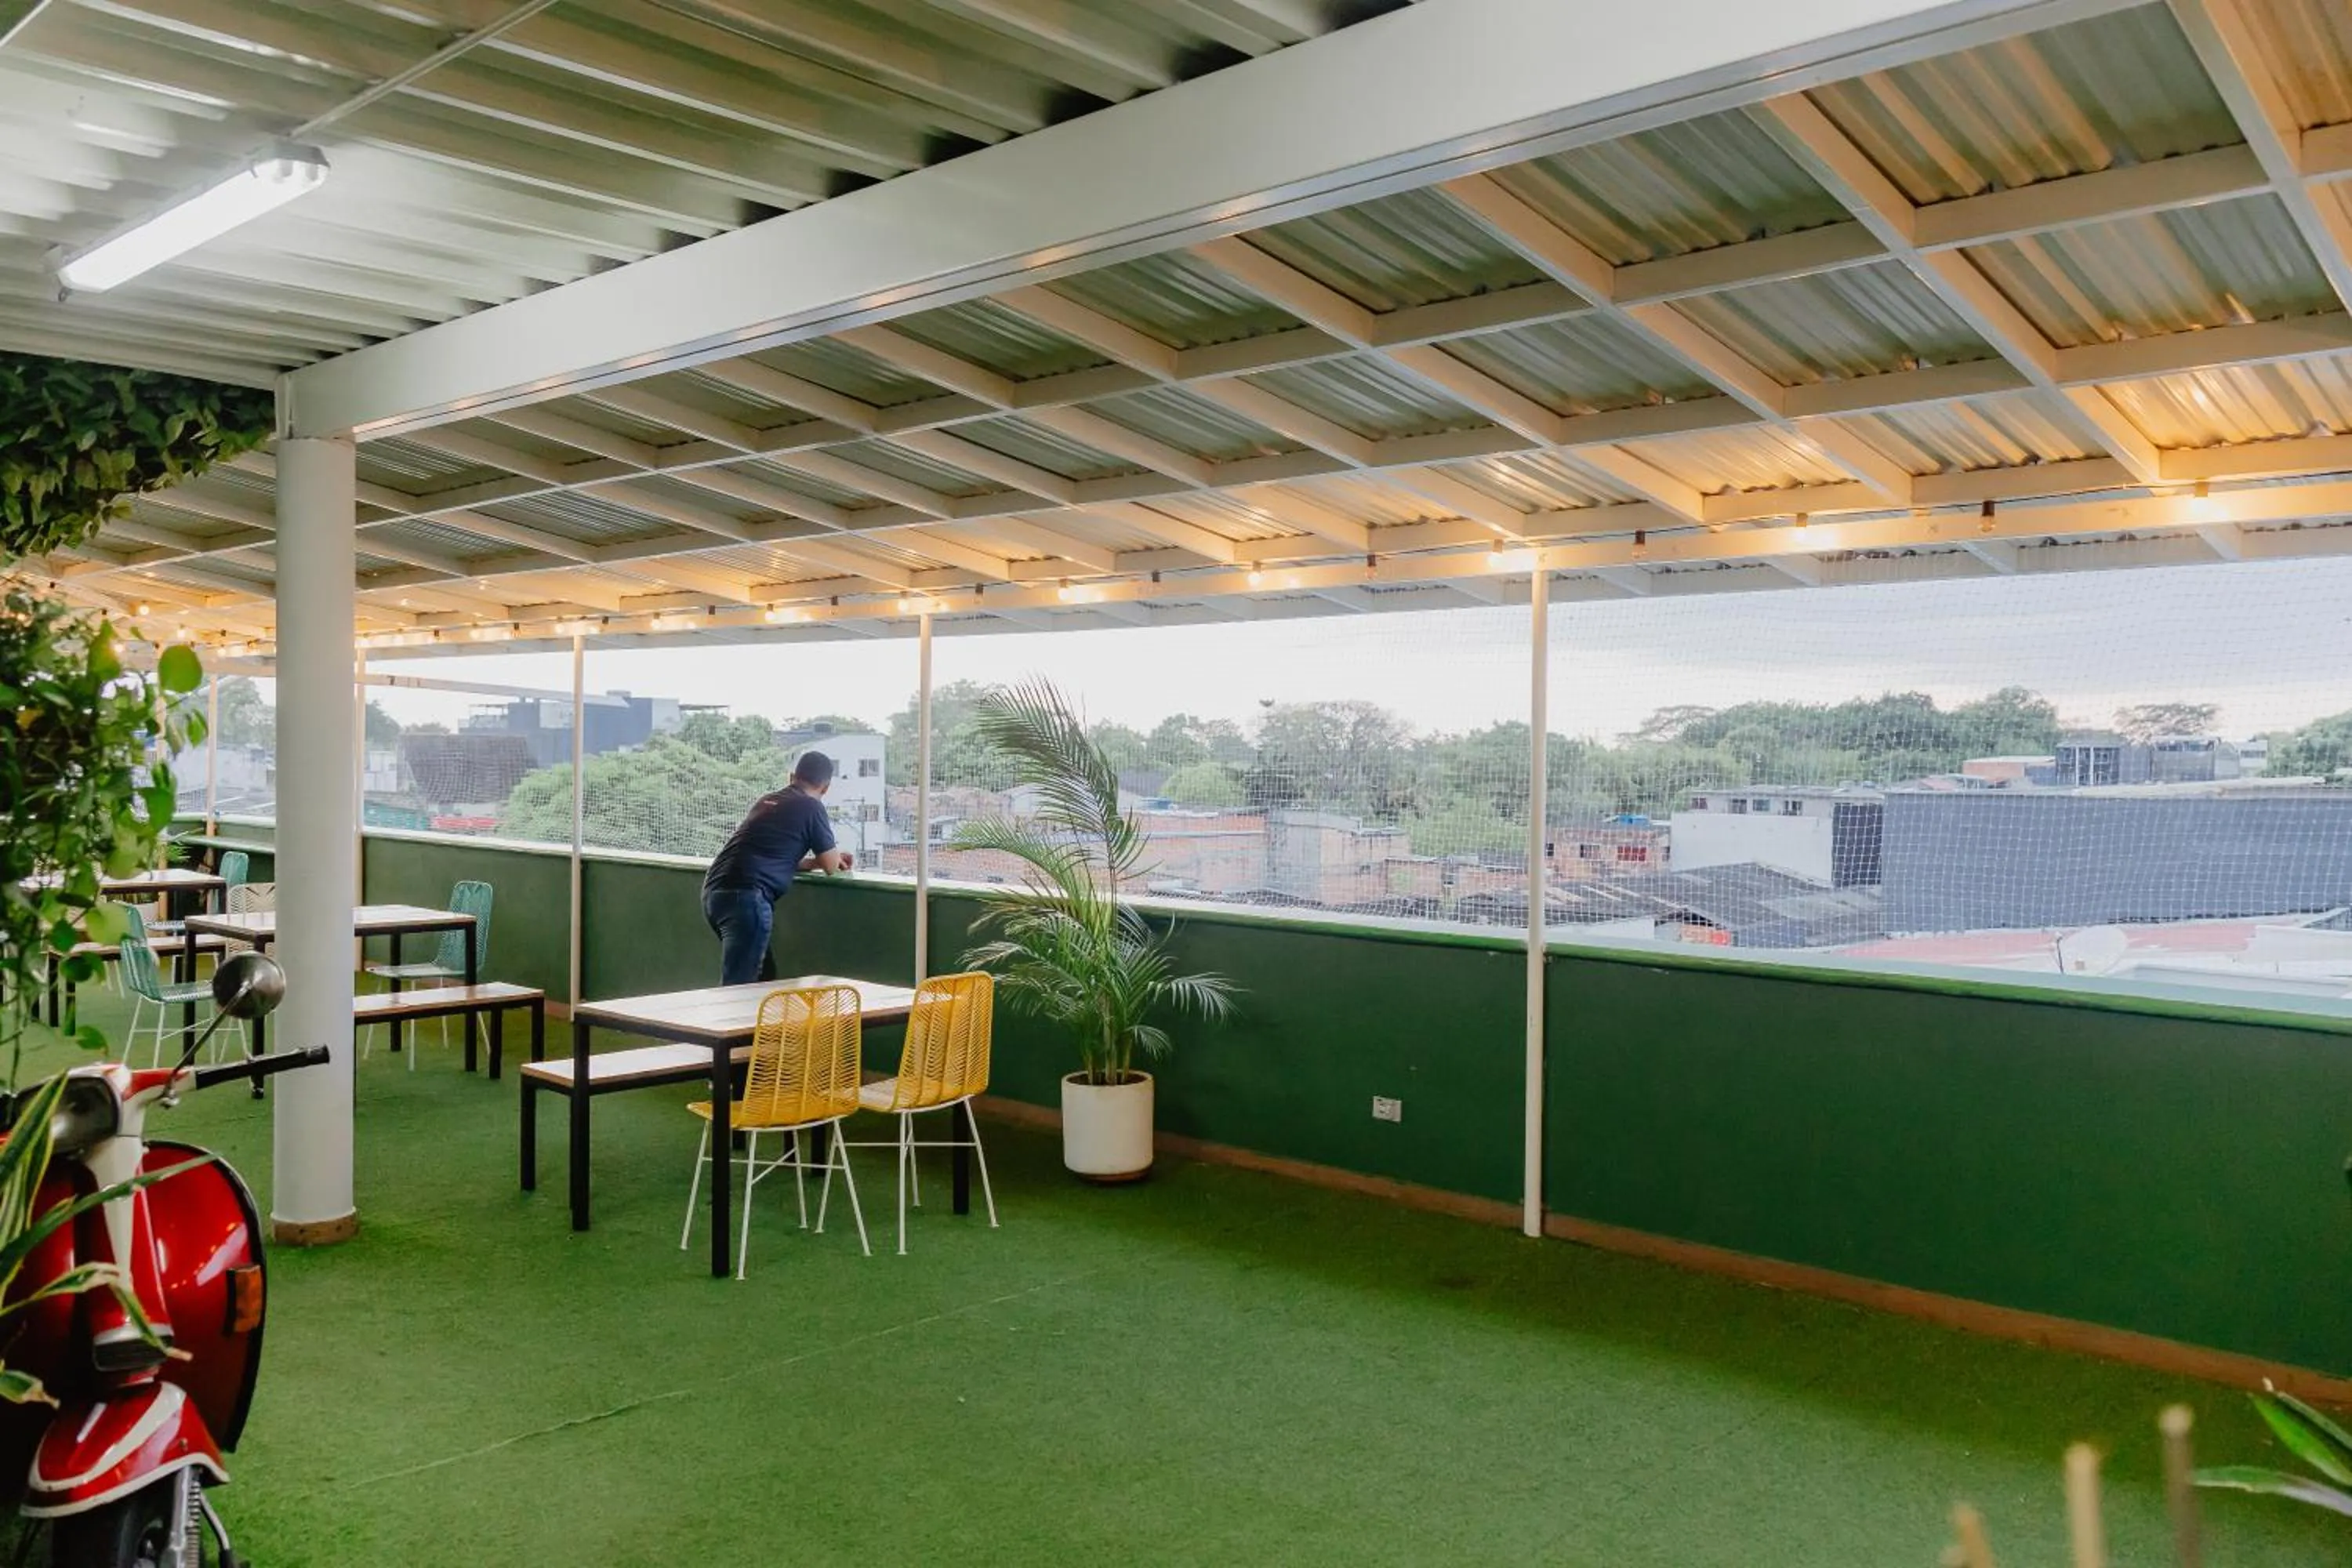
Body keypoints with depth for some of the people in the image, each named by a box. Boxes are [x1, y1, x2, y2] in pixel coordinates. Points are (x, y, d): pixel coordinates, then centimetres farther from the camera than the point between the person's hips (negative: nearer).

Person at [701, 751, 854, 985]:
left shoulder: (767, 801, 22)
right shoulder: (811, 807, 1)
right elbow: (830, 867, 9)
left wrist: (820, 859, 39)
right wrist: (827, 858, 30)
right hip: (745, 896, -8)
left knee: (764, 977, 18)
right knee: (738, 988, -10)